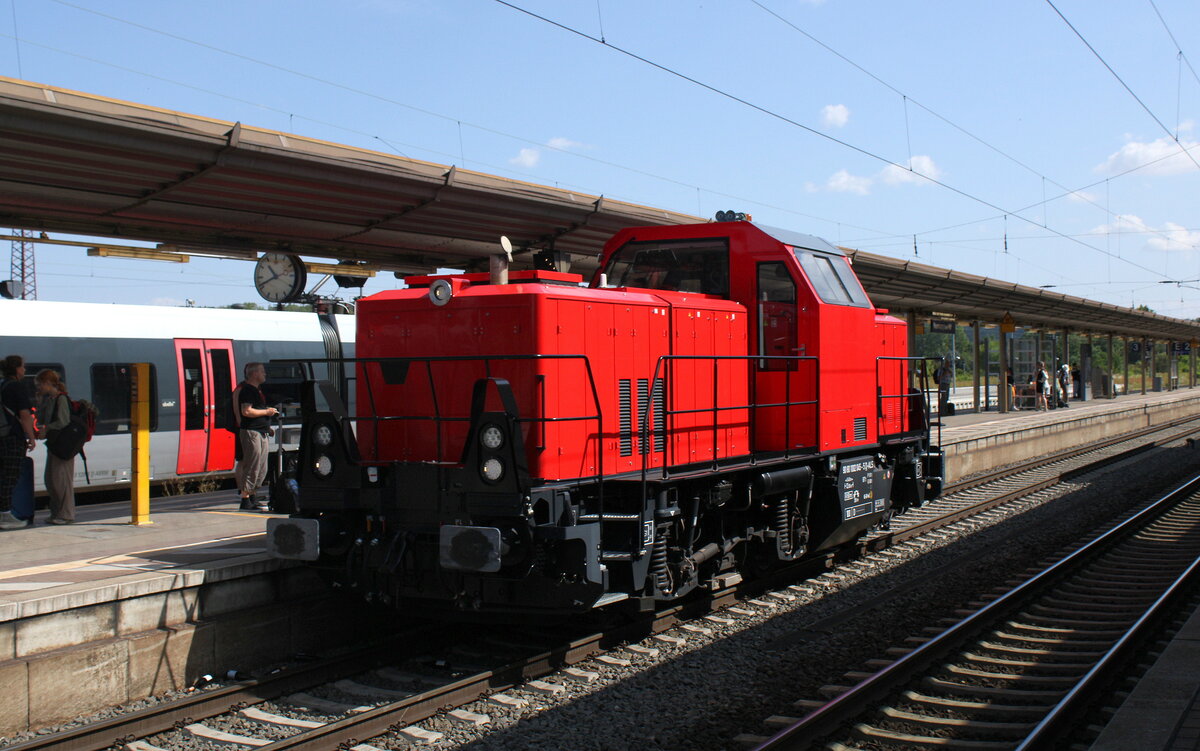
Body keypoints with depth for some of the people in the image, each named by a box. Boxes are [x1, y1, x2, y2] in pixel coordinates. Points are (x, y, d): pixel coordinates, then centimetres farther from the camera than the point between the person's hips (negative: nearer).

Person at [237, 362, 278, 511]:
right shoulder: (247, 390, -12)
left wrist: (267, 426, 20)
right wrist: (266, 412, -15)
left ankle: (251, 498, 19)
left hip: (261, 433, 10)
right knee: (252, 467, -9)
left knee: (262, 469, 12)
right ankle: (246, 500, -5)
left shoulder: (257, 390, 21)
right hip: (251, 432, -10)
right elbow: (246, 411, -23)